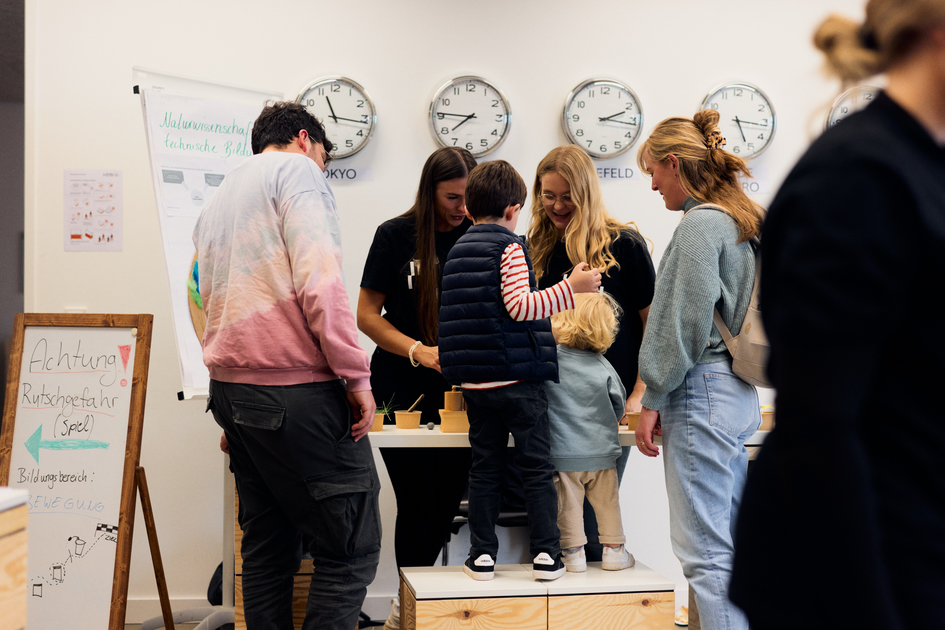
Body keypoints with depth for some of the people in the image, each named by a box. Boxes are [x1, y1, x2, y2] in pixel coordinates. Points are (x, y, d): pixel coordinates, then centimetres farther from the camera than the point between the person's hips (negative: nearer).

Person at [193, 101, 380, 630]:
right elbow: (318, 275, -16)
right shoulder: (297, 170, -1)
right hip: (296, 387, -9)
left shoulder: (218, 200, 25)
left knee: (268, 548, 13)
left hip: (231, 387, 9)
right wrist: (355, 374, -14)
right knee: (352, 548, -6)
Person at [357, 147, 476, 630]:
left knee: (448, 499, 4)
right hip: (403, 389, -3)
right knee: (418, 500, -4)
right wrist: (418, 351, -16)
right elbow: (367, 315, -1)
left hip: (458, 388, 3)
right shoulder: (396, 236, -2)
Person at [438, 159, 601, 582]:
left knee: (485, 468, 9)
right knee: (537, 467, 2)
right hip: (517, 377, -5)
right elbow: (519, 305, -19)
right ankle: (545, 554, 1)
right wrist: (570, 289, -22)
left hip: (474, 382, 6)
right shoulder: (509, 246, -8)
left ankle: (482, 555, 8)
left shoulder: (456, 250, 12)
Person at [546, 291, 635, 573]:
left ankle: (574, 552, 11)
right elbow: (619, 404, 5)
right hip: (601, 451, 2)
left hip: (562, 452, -1)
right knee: (607, 501, 14)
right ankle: (613, 548, 20)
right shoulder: (603, 366, -5)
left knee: (569, 504, 7)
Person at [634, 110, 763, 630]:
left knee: (703, 548, -8)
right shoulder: (743, 221, 16)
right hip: (738, 392, 10)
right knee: (731, 538, 14)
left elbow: (684, 322, -17)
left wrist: (653, 400, -11)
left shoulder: (700, 224, -13)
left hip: (701, 392, -10)